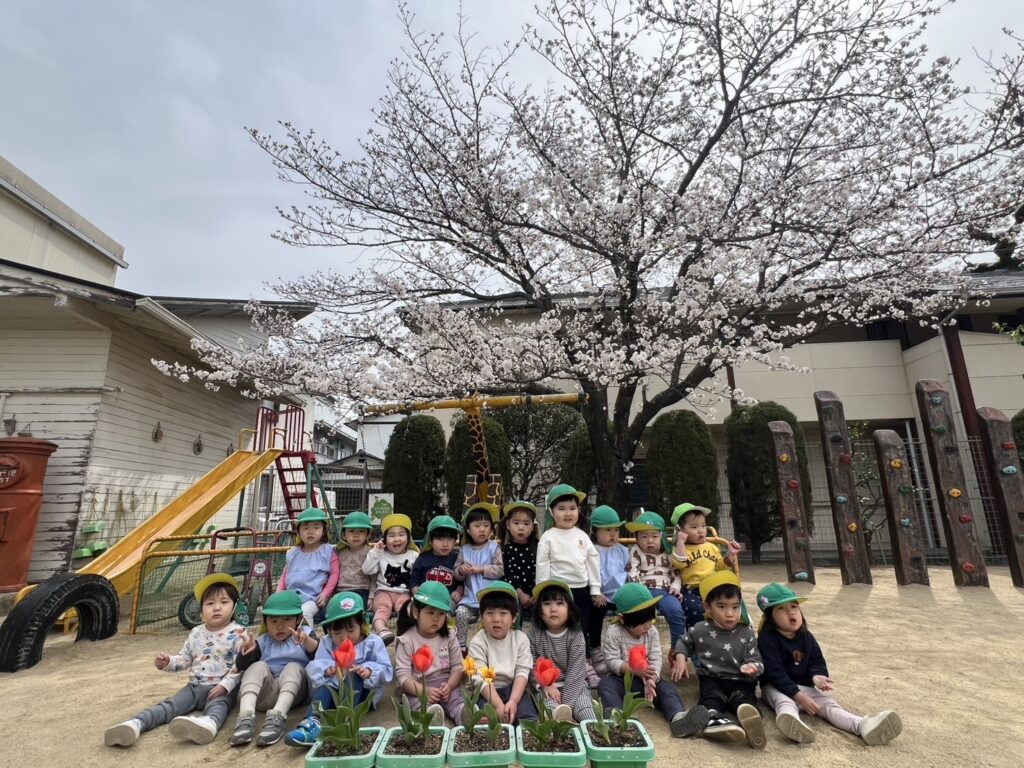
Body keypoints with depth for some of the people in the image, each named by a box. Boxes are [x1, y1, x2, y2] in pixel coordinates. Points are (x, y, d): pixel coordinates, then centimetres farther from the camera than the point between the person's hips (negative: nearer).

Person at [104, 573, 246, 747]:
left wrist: (224, 686, -25)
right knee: (169, 705, -16)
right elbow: (184, 659, 18)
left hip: (221, 688, -8)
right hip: (195, 686, 8)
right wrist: (168, 663, -3)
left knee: (217, 705, -38)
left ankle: (209, 723, -72)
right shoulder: (196, 633, 10)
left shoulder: (238, 633, -10)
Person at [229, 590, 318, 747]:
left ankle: (277, 717, -45)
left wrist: (307, 641, -34)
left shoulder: (304, 636, 10)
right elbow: (241, 666, 5)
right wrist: (247, 651, -18)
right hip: (264, 693, 3)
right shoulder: (263, 641, 18)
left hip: (294, 692, -2)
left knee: (294, 667, -29)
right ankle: (246, 716, -38)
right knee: (258, 666, -21)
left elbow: (320, 655, -11)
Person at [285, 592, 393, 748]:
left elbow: (387, 671, -11)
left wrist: (370, 671, -32)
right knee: (324, 688, -28)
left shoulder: (372, 642, -5)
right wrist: (328, 670, -32)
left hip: (363, 693, -3)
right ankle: (313, 721, -52)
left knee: (352, 675, -32)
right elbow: (313, 667, -10)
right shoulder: (326, 643, 5)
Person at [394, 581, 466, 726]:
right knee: (418, 702, -33)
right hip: (417, 688, -3)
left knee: (456, 697, -26)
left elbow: (457, 667, 4)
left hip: (444, 684, 3)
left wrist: (449, 685, -17)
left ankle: (464, 712, -55)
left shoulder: (449, 638, 4)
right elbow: (402, 675, -11)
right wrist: (424, 691, -26)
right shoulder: (406, 641, -5)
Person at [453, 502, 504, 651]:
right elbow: (456, 573, 11)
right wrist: (461, 570, -12)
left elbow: (500, 570, -10)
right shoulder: (464, 549, 7)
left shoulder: (494, 547, -3)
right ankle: (461, 646, 1)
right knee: (461, 612, -16)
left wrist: (480, 569, -16)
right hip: (470, 596, 3)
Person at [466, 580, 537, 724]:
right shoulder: (478, 642, -9)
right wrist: (498, 705, -29)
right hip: (486, 691, -1)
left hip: (513, 688, 2)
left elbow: (522, 672, -9)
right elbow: (480, 677, -18)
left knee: (527, 714, -26)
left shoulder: (521, 639, -1)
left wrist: (513, 701, -25)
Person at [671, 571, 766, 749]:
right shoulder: (700, 630, 3)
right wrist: (680, 659, 2)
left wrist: (753, 667, -25)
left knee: (744, 698, -34)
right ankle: (714, 719, -64)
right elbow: (683, 642, 20)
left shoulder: (746, 633, 2)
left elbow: (757, 661, 0)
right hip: (711, 679, 0)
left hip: (739, 681, 0)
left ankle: (751, 720, -66)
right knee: (711, 696, -33)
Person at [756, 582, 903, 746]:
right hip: (777, 688, -6)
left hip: (804, 686, 6)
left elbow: (817, 662, 10)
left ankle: (863, 726, -43)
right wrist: (798, 696, -26)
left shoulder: (806, 637, 7)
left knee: (828, 704, -19)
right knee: (785, 702, -37)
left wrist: (817, 676, -15)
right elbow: (774, 672, -19)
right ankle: (793, 725, -70)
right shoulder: (767, 638, -15)